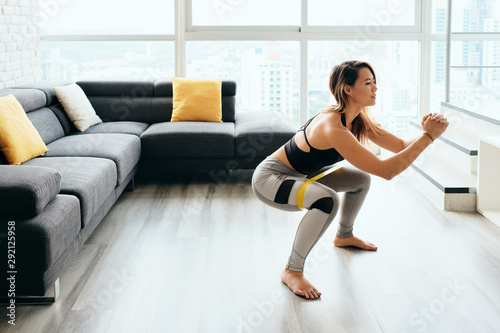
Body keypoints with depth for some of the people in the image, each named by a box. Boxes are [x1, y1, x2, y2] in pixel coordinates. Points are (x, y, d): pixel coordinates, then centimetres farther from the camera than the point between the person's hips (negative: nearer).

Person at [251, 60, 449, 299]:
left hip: (299, 174, 10)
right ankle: (292, 271, -18)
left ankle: (344, 236, 40)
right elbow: (386, 170, -37)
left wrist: (428, 132, -20)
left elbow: (400, 145, 0)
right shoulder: (333, 128, -34)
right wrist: (428, 136, -33)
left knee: (361, 180, 16)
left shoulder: (358, 119, -5)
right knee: (327, 200, -35)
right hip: (268, 178, -10)